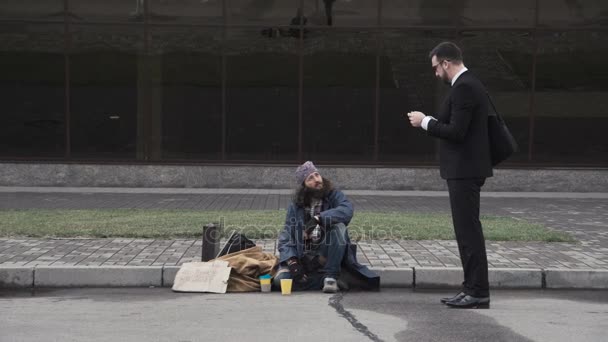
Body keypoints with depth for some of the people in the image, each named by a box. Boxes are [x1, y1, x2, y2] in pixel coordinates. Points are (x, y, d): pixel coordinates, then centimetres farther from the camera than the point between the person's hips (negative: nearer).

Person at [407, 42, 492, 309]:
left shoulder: (464, 88, -17)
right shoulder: (469, 84, 16)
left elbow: (456, 132, -22)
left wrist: (425, 122, -11)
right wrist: (430, 121, 12)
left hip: (465, 170, -11)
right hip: (465, 169, 11)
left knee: (469, 230, -7)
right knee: (467, 230, 13)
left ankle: (478, 292, -2)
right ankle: (473, 288, 18)